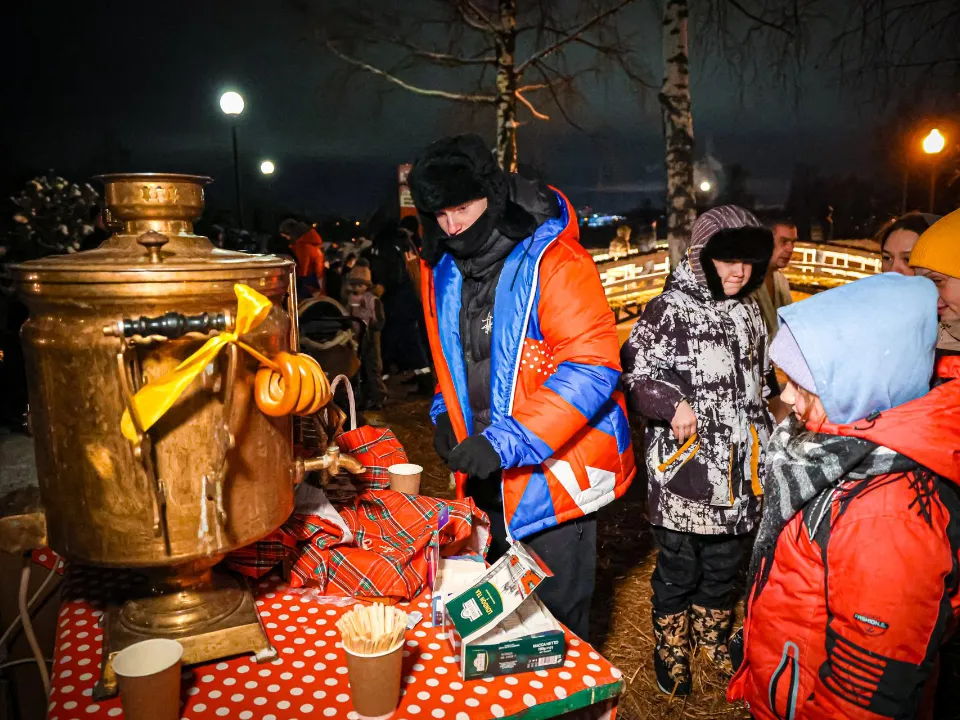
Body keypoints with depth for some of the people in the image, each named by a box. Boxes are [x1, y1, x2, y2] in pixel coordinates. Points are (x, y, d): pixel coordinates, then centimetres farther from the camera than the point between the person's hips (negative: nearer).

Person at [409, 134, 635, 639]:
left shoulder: (553, 260, -20)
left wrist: (507, 443, -29)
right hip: (487, 473, 7)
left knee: (556, 614, 7)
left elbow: (591, 364, -25)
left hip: (552, 470, -7)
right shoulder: (442, 267, 4)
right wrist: (447, 414, 4)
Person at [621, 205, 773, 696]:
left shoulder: (748, 312, 11)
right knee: (677, 570, 10)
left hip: (737, 472, 6)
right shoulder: (670, 309, -12)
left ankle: (713, 638, 43)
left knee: (725, 565, 20)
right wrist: (673, 403, -28)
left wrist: (763, 442, 22)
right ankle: (671, 650, 32)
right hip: (683, 472, -6)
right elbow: (633, 375, -14)